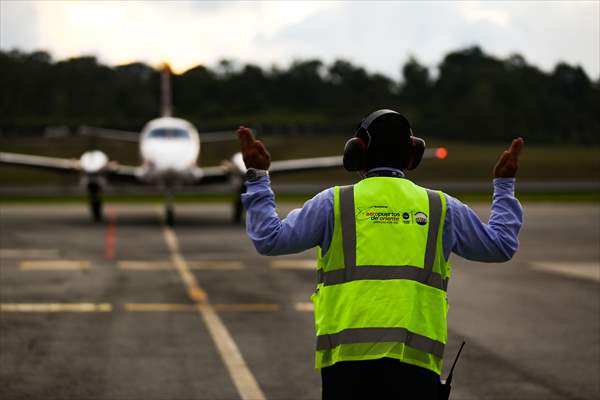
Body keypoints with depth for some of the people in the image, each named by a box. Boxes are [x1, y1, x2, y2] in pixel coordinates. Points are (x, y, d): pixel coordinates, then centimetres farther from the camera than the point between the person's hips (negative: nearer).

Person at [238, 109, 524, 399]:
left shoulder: (335, 203, 6)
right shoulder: (440, 207, 12)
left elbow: (270, 239, 7)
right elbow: (501, 245, 23)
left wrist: (257, 177, 17)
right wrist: (504, 185, 36)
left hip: (347, 356, -1)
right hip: (415, 361, 1)